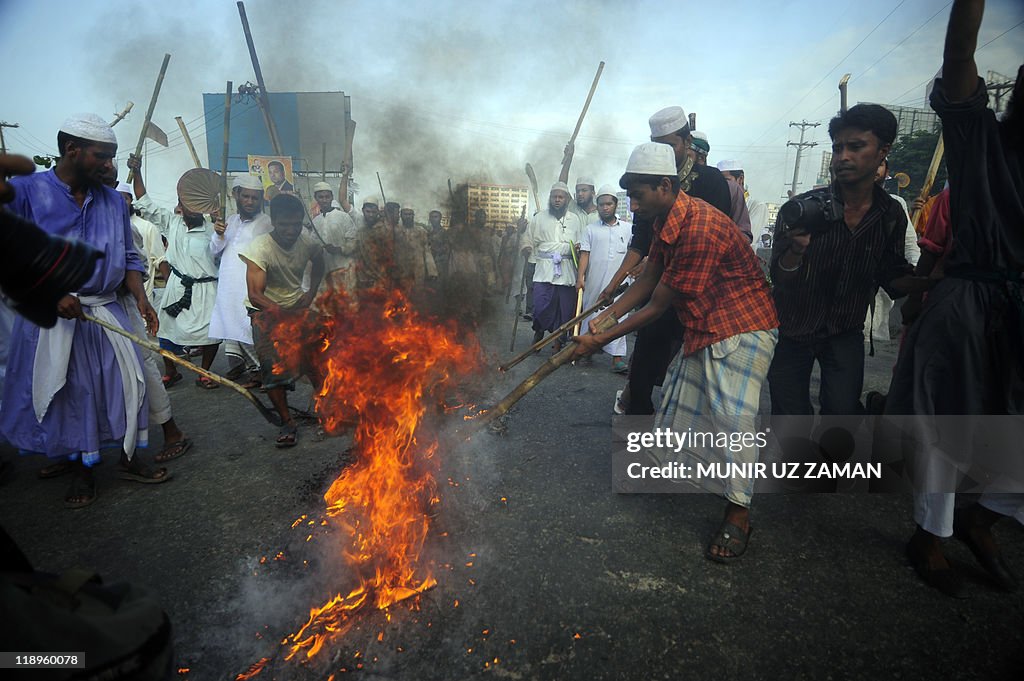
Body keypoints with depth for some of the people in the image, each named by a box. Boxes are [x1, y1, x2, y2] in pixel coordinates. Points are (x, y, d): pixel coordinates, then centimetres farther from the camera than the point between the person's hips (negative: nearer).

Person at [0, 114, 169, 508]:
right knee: (67, 394, 6)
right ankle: (80, 470, 24)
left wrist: (140, 298, -3)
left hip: (105, 312, 4)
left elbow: (128, 257, 12)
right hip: (50, 315, -3)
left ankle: (129, 460, 21)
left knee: (127, 383, 4)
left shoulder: (113, 201, 6)